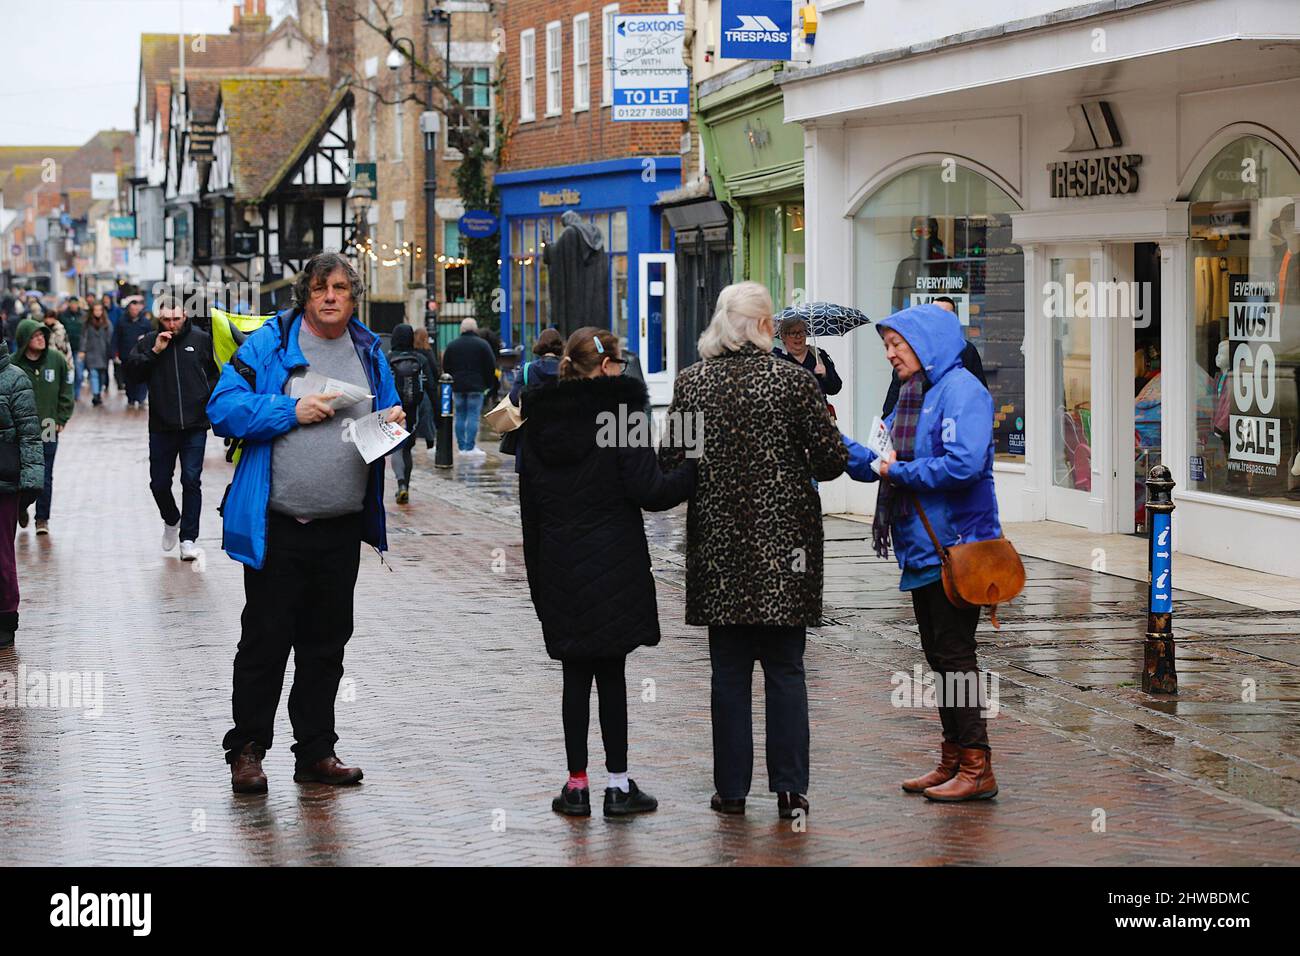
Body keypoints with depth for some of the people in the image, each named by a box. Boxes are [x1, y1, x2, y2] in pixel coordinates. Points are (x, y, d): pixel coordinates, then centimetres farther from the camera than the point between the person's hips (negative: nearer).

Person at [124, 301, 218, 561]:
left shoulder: (202, 340, 2)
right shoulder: (148, 342, 4)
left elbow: (218, 372, 10)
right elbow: (131, 373, -5)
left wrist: (209, 398, 0)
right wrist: (154, 352, -13)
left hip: (195, 425, -2)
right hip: (161, 427, 2)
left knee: (191, 481, -4)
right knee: (159, 483, 7)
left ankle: (188, 537, 2)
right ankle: (171, 520, 36)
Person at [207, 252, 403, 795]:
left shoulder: (368, 352, 11)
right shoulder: (269, 344, -4)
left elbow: (384, 412, 23)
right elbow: (224, 408, -10)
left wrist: (393, 420, 0)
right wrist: (292, 410, -18)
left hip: (341, 527, 5)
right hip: (277, 526, -5)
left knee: (327, 642, 11)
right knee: (266, 640, 0)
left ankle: (316, 751, 21)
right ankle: (246, 750, 11)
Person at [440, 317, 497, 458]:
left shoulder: (451, 346, 7)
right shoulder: (482, 345, -3)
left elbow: (445, 368, 11)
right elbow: (491, 367, -3)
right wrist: (488, 384, 8)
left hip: (457, 387, 3)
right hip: (476, 387, -3)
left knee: (460, 416, 9)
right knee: (473, 416, -4)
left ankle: (461, 446, 10)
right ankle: (470, 447, -10)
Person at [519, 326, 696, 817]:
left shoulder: (539, 424, 8)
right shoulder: (619, 414, -9)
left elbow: (530, 507, 11)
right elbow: (650, 492, -14)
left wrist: (538, 578, 16)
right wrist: (697, 467, -2)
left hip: (558, 569, 4)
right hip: (613, 567, -4)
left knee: (576, 675, 9)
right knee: (611, 673, 1)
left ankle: (577, 784, 10)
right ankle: (618, 785, 5)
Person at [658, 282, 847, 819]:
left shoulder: (691, 383, -1)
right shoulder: (794, 380, -7)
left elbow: (670, 463, 1)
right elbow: (830, 461, -7)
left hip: (718, 542, 2)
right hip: (784, 542, -2)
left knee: (729, 671, 8)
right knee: (785, 669, 6)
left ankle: (732, 788, 10)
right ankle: (789, 788, 4)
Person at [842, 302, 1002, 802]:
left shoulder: (961, 390, -13)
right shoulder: (913, 394, 16)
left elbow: (963, 465, -25)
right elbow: (879, 464, 18)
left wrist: (902, 471, -14)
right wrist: (840, 444, 4)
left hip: (955, 547, -9)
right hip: (922, 548, 9)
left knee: (953, 654, -6)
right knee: (938, 655, 12)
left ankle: (977, 769, -1)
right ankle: (953, 760, 20)